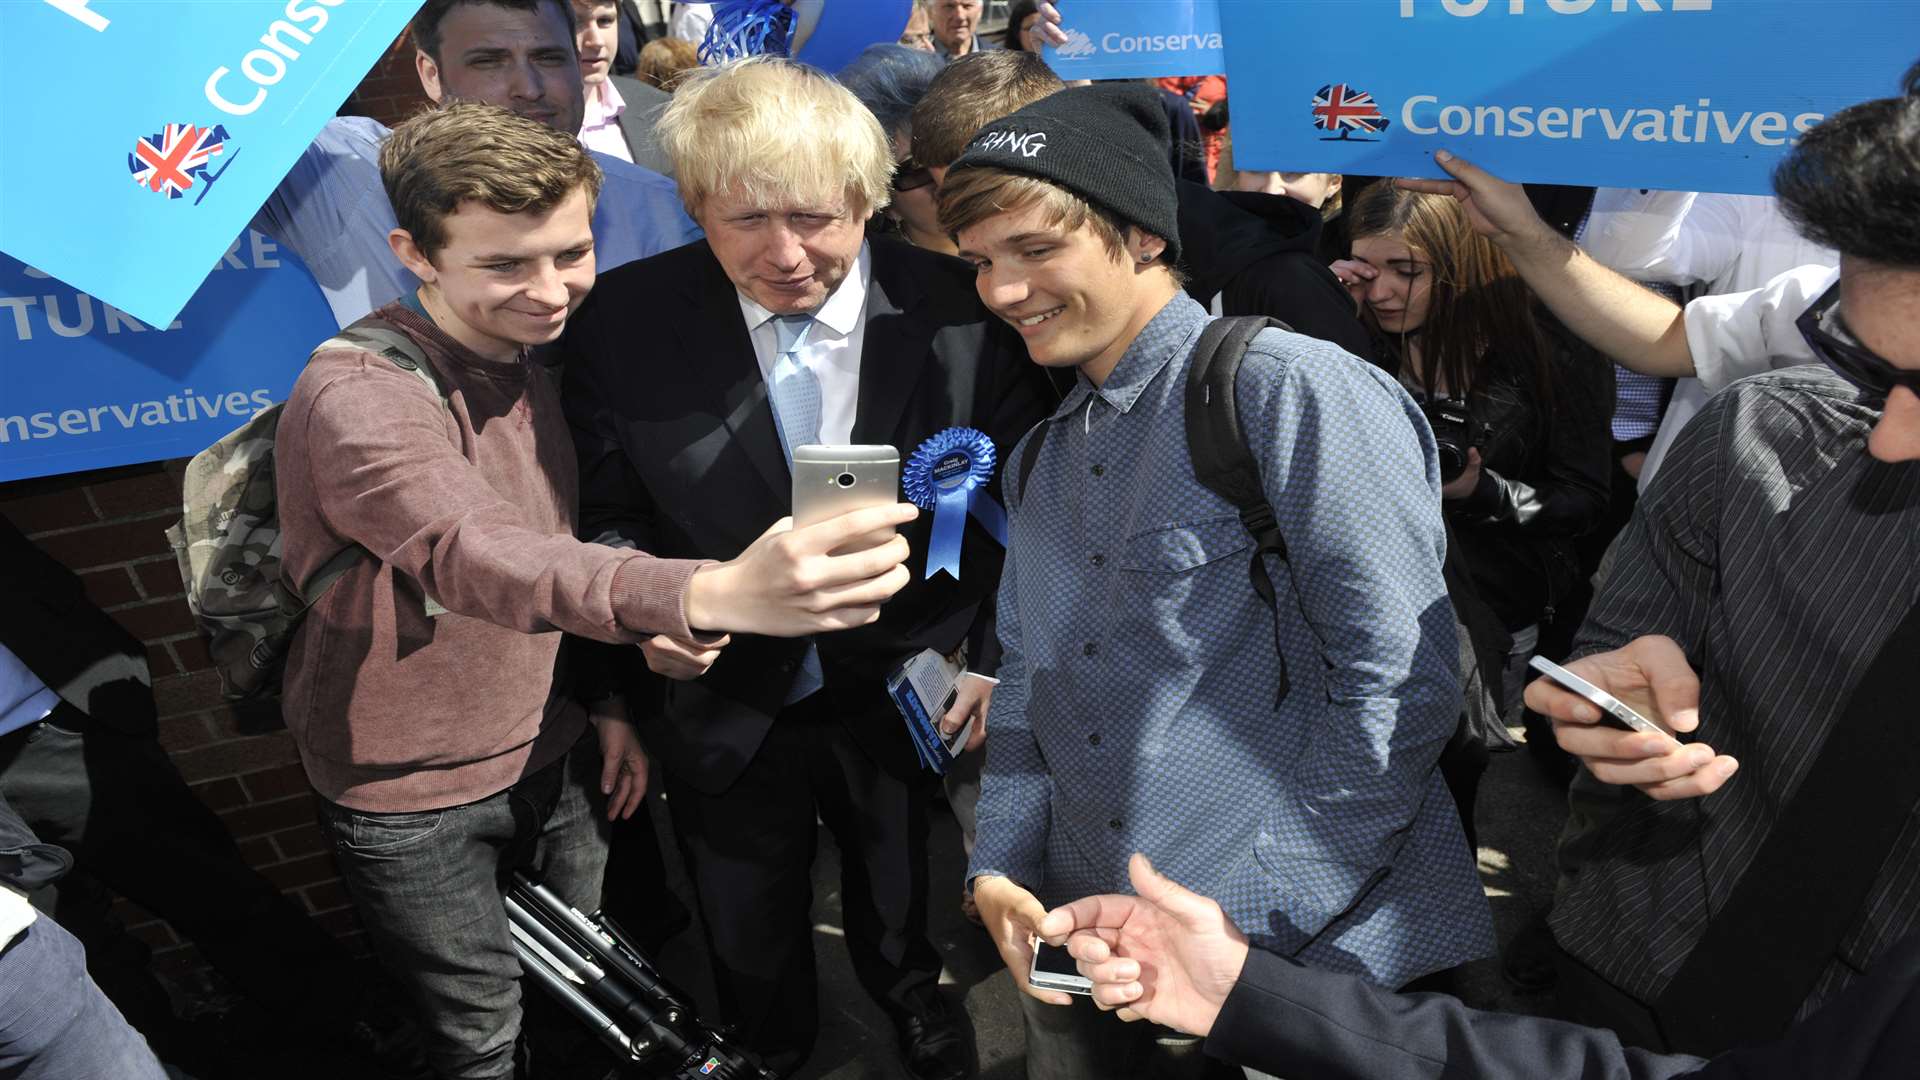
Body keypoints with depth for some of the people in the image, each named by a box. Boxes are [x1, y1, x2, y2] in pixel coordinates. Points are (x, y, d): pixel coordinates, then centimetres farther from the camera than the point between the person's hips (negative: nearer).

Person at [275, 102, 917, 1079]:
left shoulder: (526, 367, 1)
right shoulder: (358, 396, -26)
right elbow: (474, 555, -45)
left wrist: (603, 702, 4)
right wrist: (707, 596, -61)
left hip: (552, 760, 6)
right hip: (413, 798, -6)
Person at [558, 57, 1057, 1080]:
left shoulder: (963, 314, -17)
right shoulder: (624, 323, -15)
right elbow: (604, 523, -5)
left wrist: (998, 658, -8)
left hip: (905, 701, 0)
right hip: (723, 714, 1)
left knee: (907, 931, 27)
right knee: (752, 963, 24)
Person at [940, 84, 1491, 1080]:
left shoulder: (1289, 390, -13)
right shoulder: (1044, 456, 12)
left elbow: (1400, 676, -18)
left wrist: (1257, 920, -18)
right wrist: (1001, 867, 1)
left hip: (1304, 960, -6)